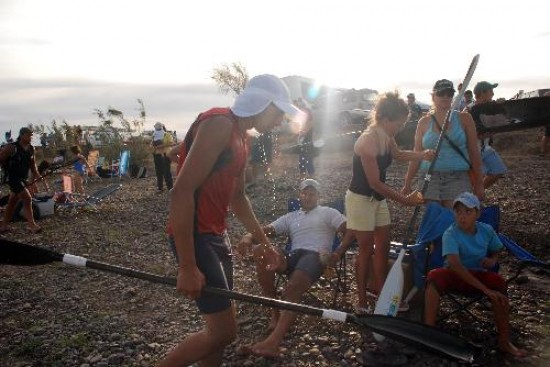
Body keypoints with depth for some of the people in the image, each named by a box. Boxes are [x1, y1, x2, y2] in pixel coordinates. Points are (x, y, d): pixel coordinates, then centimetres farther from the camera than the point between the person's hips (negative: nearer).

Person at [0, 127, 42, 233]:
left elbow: (32, 163, 16)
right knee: (27, 199, -16)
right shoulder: (11, 147, -15)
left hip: (23, 178, 7)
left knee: (12, 202, 15)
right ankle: (32, 225, -14)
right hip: (13, 177, -7)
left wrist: (35, 173, 3)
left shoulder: (31, 149, 5)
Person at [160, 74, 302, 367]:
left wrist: (263, 241, 26)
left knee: (219, 327, 15)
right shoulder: (218, 124, -17)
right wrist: (187, 266, -26)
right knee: (223, 331, -8)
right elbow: (182, 192, -25)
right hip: (194, 236, -10)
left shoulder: (240, 135, 14)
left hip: (216, 235, 10)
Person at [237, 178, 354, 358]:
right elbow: (267, 230, 17)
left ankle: (273, 342, -55)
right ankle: (275, 313, -21)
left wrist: (338, 253, -11)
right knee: (260, 251, -27)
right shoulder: (290, 217, 31)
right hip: (292, 256, 4)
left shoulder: (328, 212, 20)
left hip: (315, 256, -4)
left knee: (292, 289, -36)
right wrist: (249, 236, -7)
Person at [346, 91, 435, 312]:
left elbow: (398, 155, 22)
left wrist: (422, 155, 4)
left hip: (378, 198, 9)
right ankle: (362, 301, 11)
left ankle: (380, 291, 26)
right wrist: (404, 200, -22)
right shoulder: (368, 142, -27)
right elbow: (375, 182, -26)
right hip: (361, 199, -9)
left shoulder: (386, 137, 0)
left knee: (384, 245, 12)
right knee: (366, 248, -1)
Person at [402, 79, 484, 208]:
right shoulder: (424, 122, 8)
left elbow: (474, 152, 6)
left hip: (457, 178, -1)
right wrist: (408, 184, 9)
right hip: (431, 179, 1)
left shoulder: (463, 119, 5)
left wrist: (479, 183, 5)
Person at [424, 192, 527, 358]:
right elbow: (455, 264, -32)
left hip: (478, 274, 3)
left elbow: (496, 251, 16)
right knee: (434, 276, -35)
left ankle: (504, 340, -19)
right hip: (455, 274, -3)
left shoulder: (487, 230, -5)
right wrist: (484, 289, -38)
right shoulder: (450, 233, -20)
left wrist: (492, 260, -11)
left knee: (498, 281, -29)